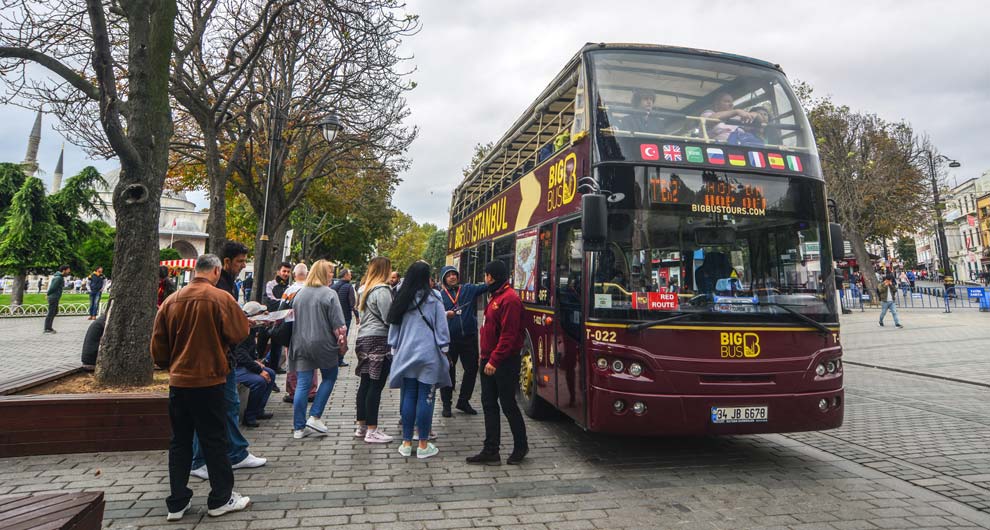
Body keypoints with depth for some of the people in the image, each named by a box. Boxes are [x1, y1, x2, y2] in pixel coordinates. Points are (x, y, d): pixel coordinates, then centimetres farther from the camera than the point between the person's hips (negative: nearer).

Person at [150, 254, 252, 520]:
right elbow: (239, 333, -11)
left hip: (178, 381, 5)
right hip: (210, 381, -4)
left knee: (180, 441, 14)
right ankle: (220, 499, 18)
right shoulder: (220, 298, -13)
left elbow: (158, 344, 6)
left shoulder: (171, 300, 1)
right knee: (214, 441, 7)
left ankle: (177, 503, 22)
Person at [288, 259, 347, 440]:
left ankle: (298, 428, 11)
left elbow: (293, 318, 16)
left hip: (301, 345, 5)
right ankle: (315, 416, 9)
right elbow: (338, 324, -12)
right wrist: (342, 343, 0)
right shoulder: (329, 294, -10)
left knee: (302, 384, 7)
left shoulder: (300, 293, 8)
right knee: (329, 378, 16)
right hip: (323, 344, -5)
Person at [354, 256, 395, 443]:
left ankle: (361, 426, 22)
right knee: (376, 386, -4)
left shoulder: (365, 288, 15)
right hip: (379, 339, -9)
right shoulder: (382, 290, -13)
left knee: (365, 384, 14)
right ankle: (372, 431, 0)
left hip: (364, 338, 9)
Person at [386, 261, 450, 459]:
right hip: (429, 356, -4)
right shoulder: (433, 299, -6)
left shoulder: (402, 299, 7)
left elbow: (393, 326, 12)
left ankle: (406, 443, 16)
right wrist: (444, 351, 3)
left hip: (406, 355, 4)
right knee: (425, 398, 1)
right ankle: (423, 445, 8)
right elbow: (441, 328, -5)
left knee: (408, 397, 10)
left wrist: (395, 350, 19)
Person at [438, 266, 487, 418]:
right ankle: (446, 404, 18)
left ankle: (463, 401, 27)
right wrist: (445, 314, -22)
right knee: (448, 371, 4)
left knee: (472, 369, 10)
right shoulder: (440, 295, 3)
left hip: (469, 337, 2)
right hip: (449, 339, -2)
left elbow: (486, 286, -5)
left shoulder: (469, 289, 6)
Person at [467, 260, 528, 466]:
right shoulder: (496, 296, 15)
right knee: (489, 404, 10)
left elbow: (508, 335, -23)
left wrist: (494, 360, -23)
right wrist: (485, 355, 16)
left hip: (505, 362, -10)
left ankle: (521, 446, 21)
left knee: (508, 404, 3)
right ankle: (491, 451, 18)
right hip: (490, 361, 10)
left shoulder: (509, 299, -17)